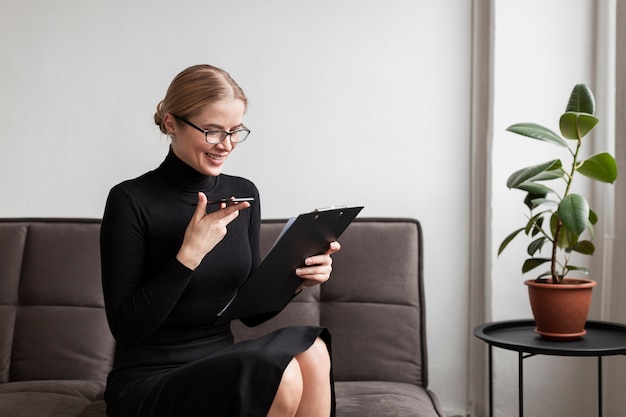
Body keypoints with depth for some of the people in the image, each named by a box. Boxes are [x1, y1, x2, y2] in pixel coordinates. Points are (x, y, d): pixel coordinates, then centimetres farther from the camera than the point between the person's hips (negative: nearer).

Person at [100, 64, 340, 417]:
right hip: (147, 385, -5)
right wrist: (189, 255, -22)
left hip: (221, 370, 6)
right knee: (280, 375, -30)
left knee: (310, 351, -24)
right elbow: (125, 328, -14)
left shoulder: (244, 194, 5)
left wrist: (295, 277, -8)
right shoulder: (131, 201, -12)